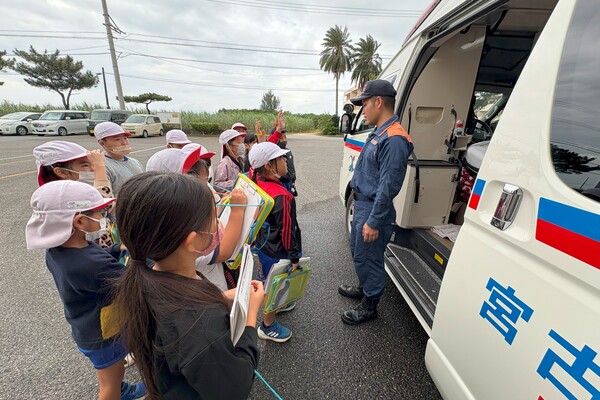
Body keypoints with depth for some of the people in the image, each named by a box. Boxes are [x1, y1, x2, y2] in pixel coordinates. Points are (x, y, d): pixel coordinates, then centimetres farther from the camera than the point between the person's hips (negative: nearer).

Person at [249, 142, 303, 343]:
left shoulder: (258, 183, -9)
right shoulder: (281, 196, -32)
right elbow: (287, 230, -26)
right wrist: (294, 257, -16)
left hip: (263, 245, 9)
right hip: (277, 253, -8)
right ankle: (268, 327, 36)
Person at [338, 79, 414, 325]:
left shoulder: (394, 139, -22)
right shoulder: (378, 134, 10)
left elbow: (388, 186, -25)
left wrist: (373, 222, -22)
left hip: (373, 209, -10)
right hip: (362, 204, 10)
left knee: (367, 258, 6)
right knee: (357, 250, 24)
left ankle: (369, 307, 27)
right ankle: (364, 288, 46)